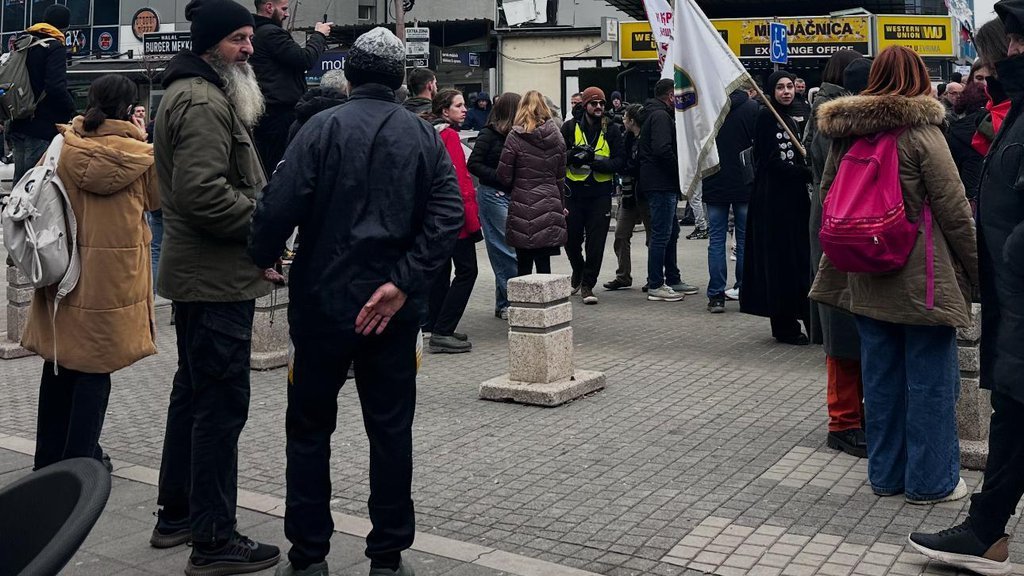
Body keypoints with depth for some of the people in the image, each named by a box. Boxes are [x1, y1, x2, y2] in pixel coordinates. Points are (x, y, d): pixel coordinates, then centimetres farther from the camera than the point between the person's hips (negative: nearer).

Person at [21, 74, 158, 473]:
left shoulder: (64, 148, -4)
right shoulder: (140, 154, -11)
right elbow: (155, 200, 8)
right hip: (113, 277, -3)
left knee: (58, 363, 17)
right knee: (95, 368, 6)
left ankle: (49, 458, 28)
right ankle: (80, 462, 11)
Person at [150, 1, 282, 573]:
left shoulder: (198, 93, 19)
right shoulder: (203, 102, -15)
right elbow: (202, 192, -26)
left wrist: (262, 201, 10)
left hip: (200, 275, 11)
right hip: (218, 279, -11)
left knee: (194, 392, 18)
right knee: (222, 404, -6)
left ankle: (176, 514, 31)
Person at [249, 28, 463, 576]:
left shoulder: (323, 128, -6)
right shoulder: (425, 137, 3)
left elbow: (279, 205, -15)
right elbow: (448, 214, -9)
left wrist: (260, 259, 3)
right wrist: (403, 284, -12)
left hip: (323, 303, -2)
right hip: (394, 309, 2)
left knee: (309, 429, 11)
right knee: (390, 430, 10)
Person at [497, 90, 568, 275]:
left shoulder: (515, 136, -7)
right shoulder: (556, 135, 6)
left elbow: (504, 176, -5)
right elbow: (561, 175, 13)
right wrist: (561, 205, 21)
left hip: (523, 206, -3)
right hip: (550, 205, 3)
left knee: (523, 264, 6)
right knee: (544, 263, 5)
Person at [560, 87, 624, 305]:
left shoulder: (611, 130, 5)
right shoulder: (570, 127, 3)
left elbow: (620, 160, -1)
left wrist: (596, 161, -17)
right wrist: (575, 155, -19)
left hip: (601, 193, 0)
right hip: (574, 191, 0)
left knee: (596, 242, -1)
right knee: (571, 239, 8)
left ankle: (587, 284, 10)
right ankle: (578, 271, 36)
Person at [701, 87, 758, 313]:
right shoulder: (752, 108, -7)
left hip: (715, 185, 1)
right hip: (745, 185, 0)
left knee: (716, 240, 4)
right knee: (745, 240, 7)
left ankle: (716, 296, 1)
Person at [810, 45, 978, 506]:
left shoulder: (845, 134, 4)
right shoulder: (922, 132, -12)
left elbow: (828, 194, 13)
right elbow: (954, 210, -11)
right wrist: (977, 271, -2)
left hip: (866, 278, 6)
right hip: (920, 279, -5)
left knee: (880, 377, 13)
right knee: (929, 379, 5)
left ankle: (886, 473, 22)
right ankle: (930, 481, 13)